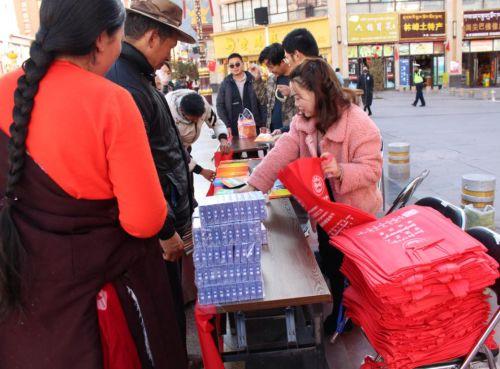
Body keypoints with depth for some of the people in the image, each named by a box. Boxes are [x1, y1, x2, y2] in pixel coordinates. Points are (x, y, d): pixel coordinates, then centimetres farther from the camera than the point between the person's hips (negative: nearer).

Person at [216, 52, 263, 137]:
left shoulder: (253, 80, 4)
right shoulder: (225, 84, 7)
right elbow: (220, 105, 6)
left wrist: (262, 125, -3)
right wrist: (226, 126, -5)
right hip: (234, 131, 0)